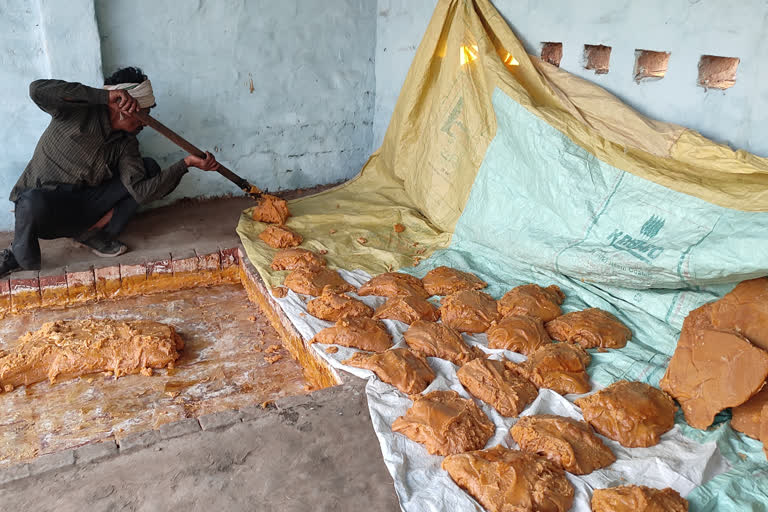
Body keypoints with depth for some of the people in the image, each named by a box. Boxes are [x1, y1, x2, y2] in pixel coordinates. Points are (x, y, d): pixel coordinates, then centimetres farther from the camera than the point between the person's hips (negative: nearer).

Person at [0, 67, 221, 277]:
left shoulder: (126, 144, 0)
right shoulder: (79, 111, -11)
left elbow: (141, 190, -15)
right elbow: (38, 90, -33)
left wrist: (186, 163, -23)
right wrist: (105, 96, -35)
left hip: (82, 206, 5)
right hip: (40, 200, -4)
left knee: (149, 168, -5)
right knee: (34, 202, -43)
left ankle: (94, 232, -8)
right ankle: (20, 256, -9)